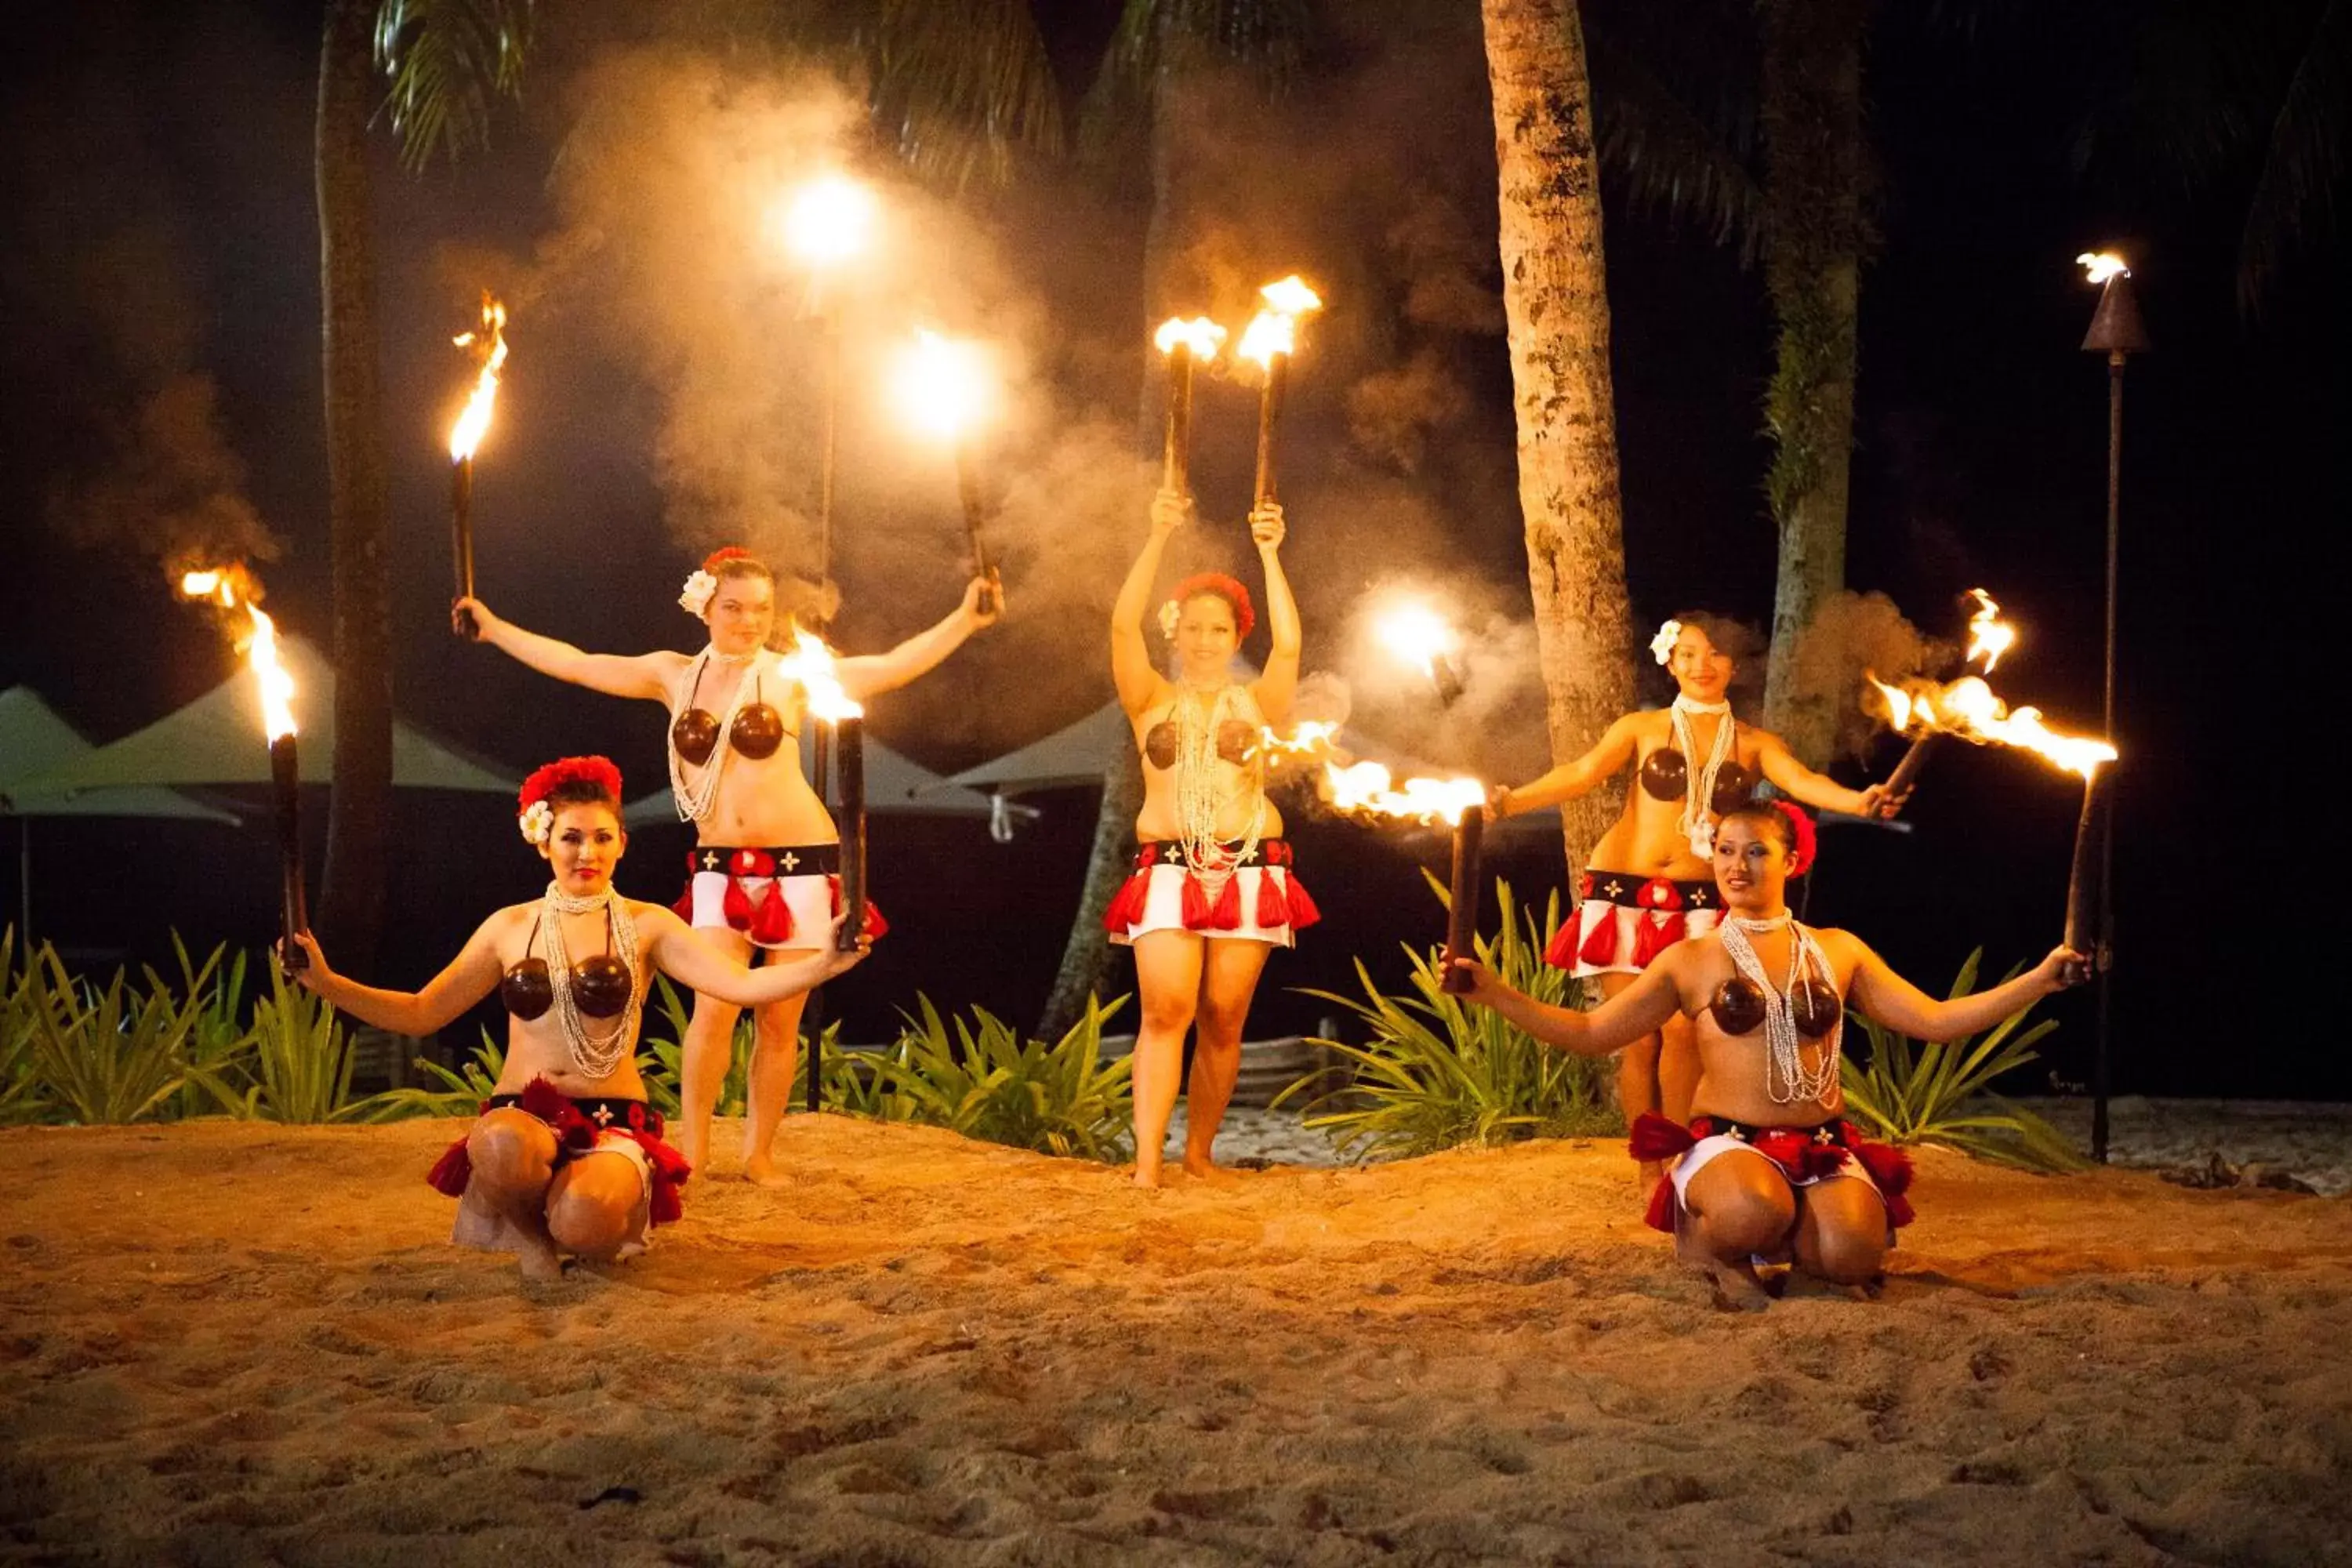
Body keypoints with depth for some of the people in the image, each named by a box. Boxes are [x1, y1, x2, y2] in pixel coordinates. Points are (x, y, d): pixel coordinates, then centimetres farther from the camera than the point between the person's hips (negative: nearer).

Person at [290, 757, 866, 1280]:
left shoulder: (646, 926, 6)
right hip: (522, 1116, 0)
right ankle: (526, 1229, -4)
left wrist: (824, 964, -23)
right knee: (501, 1144, -39)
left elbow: (740, 984, -6)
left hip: (613, 1122, 0)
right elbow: (420, 1013, 13)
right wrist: (324, 981, 1)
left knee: (583, 1221, -34)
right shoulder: (510, 928, 12)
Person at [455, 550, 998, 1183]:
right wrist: (493, 627, 15)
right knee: (714, 1007, -10)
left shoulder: (790, 676, 0)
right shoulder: (674, 675, 7)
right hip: (720, 865, 1)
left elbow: (893, 666, -8)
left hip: (799, 861, -1)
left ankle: (758, 1154, 13)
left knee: (780, 1018, 2)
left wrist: (966, 619, -18)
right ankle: (693, 1152, 1)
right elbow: (574, 664, 13)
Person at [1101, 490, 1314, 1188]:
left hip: (1248, 872, 2)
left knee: (1223, 1021, 1)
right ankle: (1146, 1162, -20)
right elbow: (1124, 625, -6)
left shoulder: (1256, 703, 10)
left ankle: (1200, 1153, 14)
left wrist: (1270, 555, -13)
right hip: (1168, 870, -1)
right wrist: (1158, 539, -15)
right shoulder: (1153, 700, 9)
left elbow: (1288, 645, -8)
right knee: (1165, 1009, -16)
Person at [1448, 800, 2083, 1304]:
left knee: (1850, 1253, -29)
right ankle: (1710, 1239, 0)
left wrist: (2040, 979, 0)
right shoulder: (1690, 961, 7)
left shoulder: (1838, 952, 12)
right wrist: (1493, 993, -7)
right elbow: (1590, 1033, 5)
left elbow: (1934, 1019, 8)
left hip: (1824, 1149, 2)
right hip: (1728, 1144, -2)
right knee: (1752, 1211, -39)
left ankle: (1775, 1239, 7)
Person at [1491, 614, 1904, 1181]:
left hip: (1697, 902, 0)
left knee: (1684, 1028, -14)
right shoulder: (1641, 729, 8)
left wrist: (1857, 801, -28)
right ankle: (1650, 1168, 7)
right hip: (1622, 892, 0)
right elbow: (1583, 773, -4)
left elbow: (1802, 782, -7)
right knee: (1638, 1037, -4)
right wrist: (1509, 802, -21)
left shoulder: (1754, 744, 10)